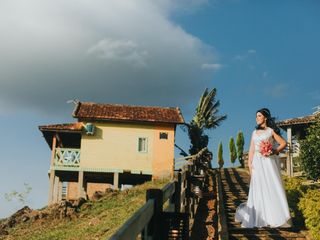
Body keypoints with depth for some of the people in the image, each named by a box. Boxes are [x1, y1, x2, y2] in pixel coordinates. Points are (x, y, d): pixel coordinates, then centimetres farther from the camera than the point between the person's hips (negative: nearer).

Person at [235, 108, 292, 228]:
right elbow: (251, 150, 13)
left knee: (272, 187, -6)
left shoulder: (271, 131, 5)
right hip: (258, 163, 3)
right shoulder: (255, 132, 16)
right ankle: (261, 217, 11)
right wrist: (250, 164, 3)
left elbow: (283, 143, 0)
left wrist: (273, 151, -13)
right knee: (259, 189, 3)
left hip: (269, 162, -3)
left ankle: (276, 217, -2)